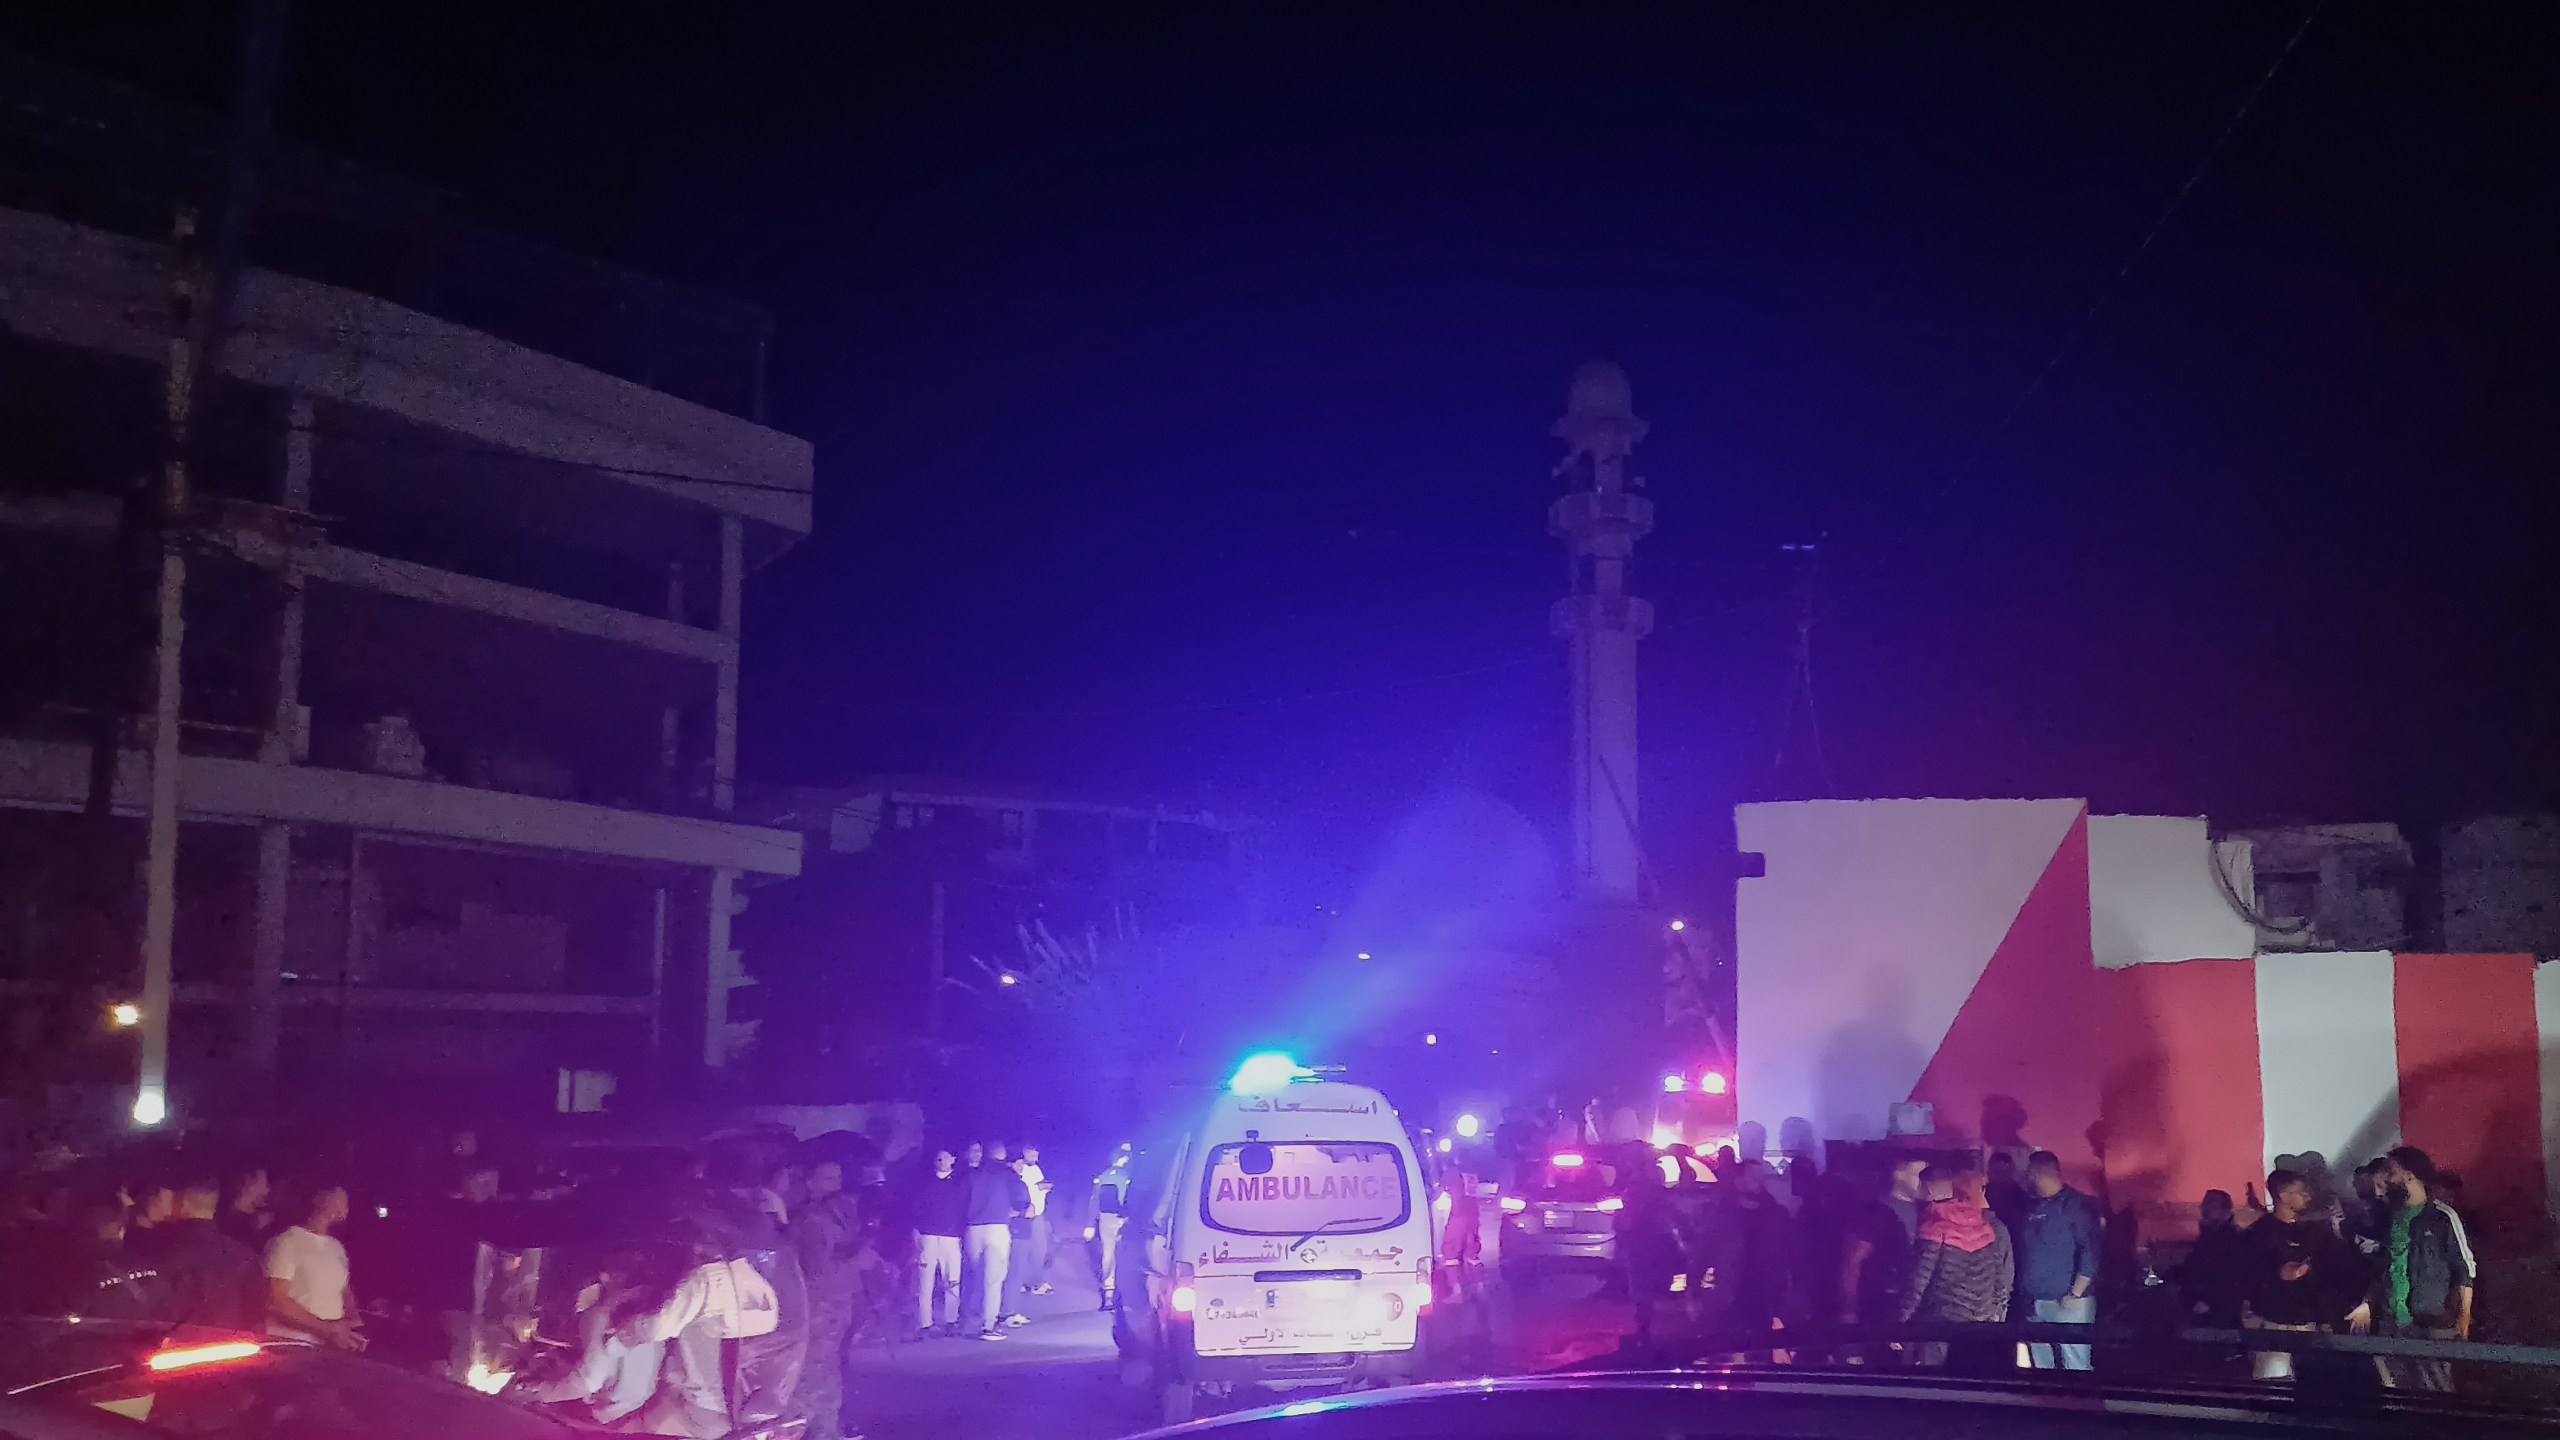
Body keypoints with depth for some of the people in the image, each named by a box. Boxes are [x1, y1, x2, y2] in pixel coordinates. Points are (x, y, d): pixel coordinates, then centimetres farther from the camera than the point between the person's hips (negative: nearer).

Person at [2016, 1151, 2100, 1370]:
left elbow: (2090, 1251, -14)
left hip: (2067, 1303, -7)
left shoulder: (2075, 1204, -7)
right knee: (2041, 1366, 11)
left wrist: (2076, 1294, -16)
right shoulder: (2030, 1206, 14)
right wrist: (2023, 1293, 9)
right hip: (2034, 1304, 7)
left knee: (2075, 1368, -8)